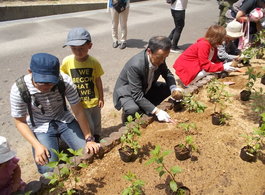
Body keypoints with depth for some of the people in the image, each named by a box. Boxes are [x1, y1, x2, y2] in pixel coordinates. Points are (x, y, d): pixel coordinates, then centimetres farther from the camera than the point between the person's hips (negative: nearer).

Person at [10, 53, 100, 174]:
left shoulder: (65, 81, -26)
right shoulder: (19, 89, -25)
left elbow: (78, 111, -16)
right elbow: (20, 122, -11)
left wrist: (89, 139, -14)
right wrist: (37, 145, -22)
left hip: (64, 121, 1)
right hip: (40, 128, -1)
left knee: (89, 152, -9)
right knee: (49, 170, -14)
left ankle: (63, 145, 21)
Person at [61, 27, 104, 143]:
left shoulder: (94, 62, -12)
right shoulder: (67, 62, -13)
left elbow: (98, 80, -2)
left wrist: (101, 98, 3)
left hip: (93, 100, 2)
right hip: (78, 102, -1)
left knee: (96, 122, 20)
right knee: (87, 125, 6)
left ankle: (97, 139, 47)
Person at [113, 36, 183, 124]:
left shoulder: (159, 59, -17)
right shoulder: (135, 65, -36)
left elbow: (167, 73, 3)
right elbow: (137, 96, -33)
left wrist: (173, 88, -17)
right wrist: (157, 111, -35)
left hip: (146, 89, 7)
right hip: (127, 92, -7)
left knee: (169, 88, -5)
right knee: (133, 110, -36)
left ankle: (147, 109, 9)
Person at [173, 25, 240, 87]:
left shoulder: (213, 46, 2)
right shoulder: (204, 45, -25)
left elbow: (214, 61, 6)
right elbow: (205, 65, -27)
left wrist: (224, 65, -9)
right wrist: (223, 67, -24)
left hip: (198, 66, 9)